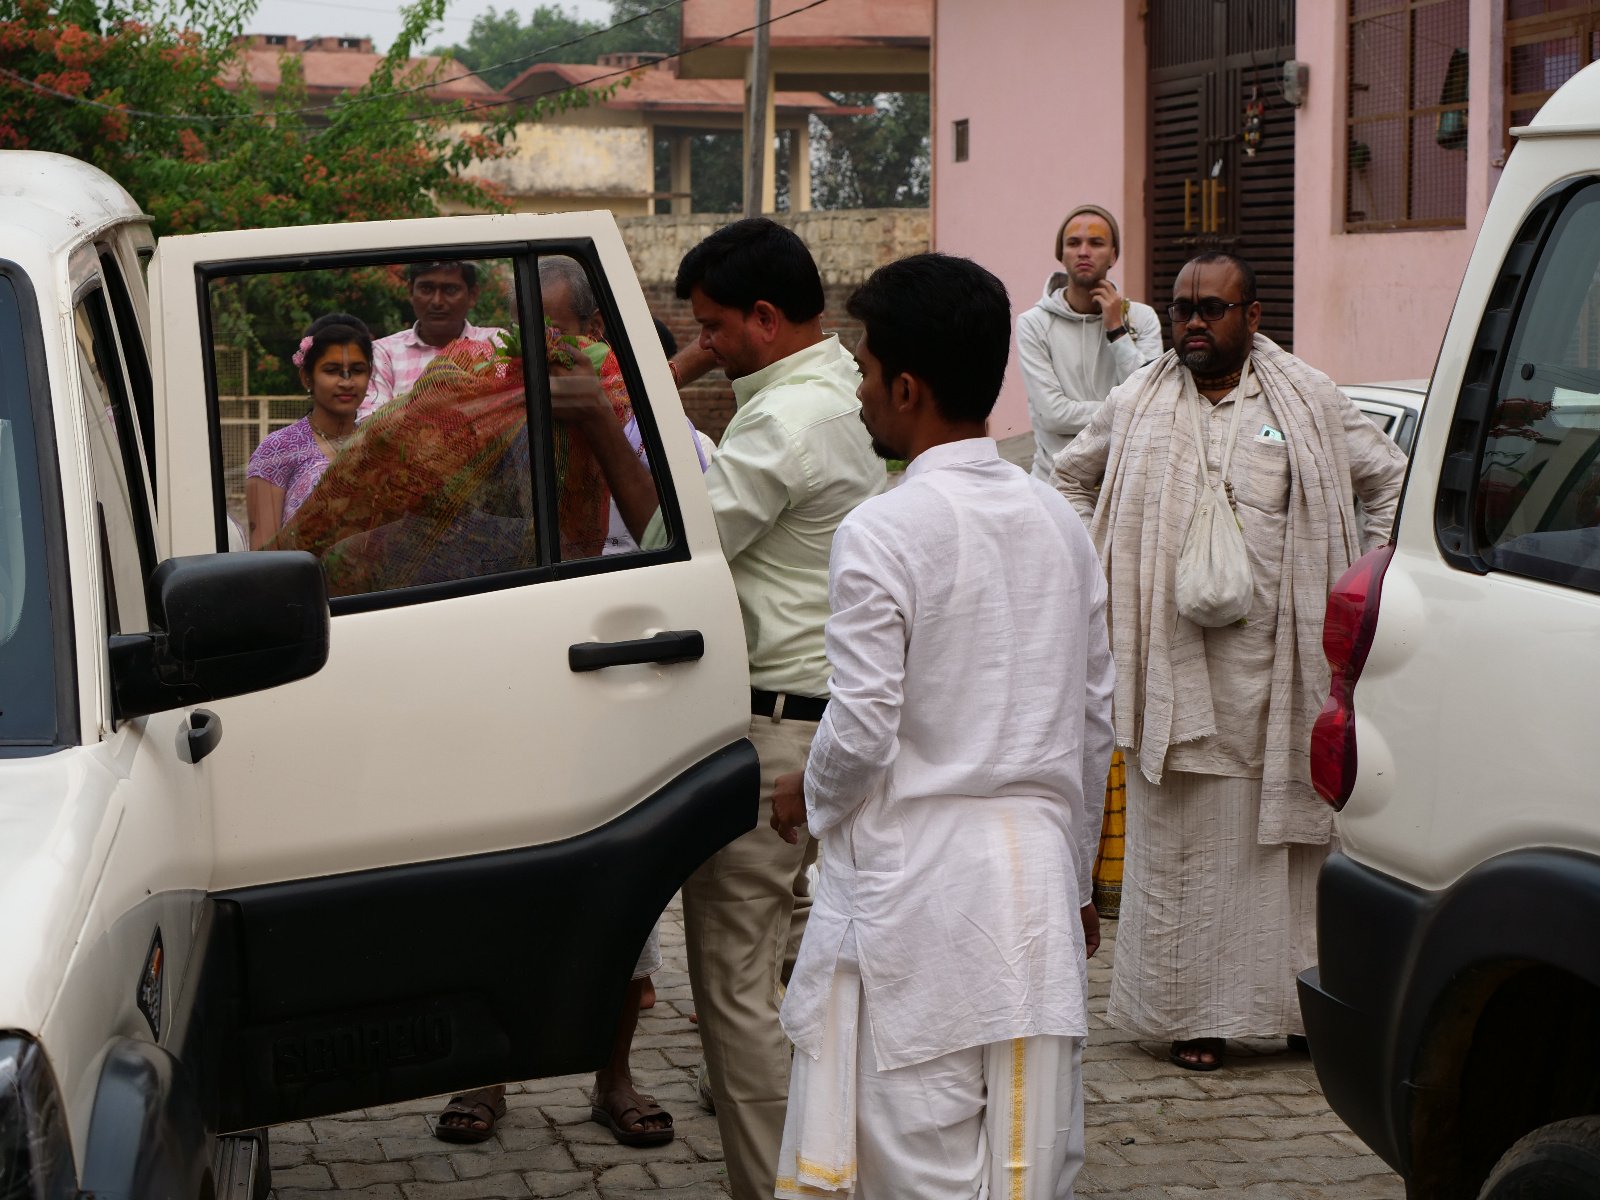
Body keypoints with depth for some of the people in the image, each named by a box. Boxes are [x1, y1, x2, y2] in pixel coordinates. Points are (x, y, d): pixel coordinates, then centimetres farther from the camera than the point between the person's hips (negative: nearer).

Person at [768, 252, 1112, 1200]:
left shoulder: (882, 535, -13)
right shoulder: (1059, 521, 8)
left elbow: (862, 732, -15)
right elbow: (1097, 721, 13)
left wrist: (807, 797, 7)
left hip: (916, 882, -6)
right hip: (1038, 873, 6)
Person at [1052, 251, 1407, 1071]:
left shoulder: (1310, 402, 6)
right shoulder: (1135, 406, 10)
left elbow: (1391, 482, 14)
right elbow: (1070, 477, 25)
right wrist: (1098, 568, 14)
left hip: (1277, 662, 0)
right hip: (1173, 665, 1)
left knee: (1289, 832, 2)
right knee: (1180, 840, 0)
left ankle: (1297, 1000, 10)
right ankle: (1191, 1010, 5)